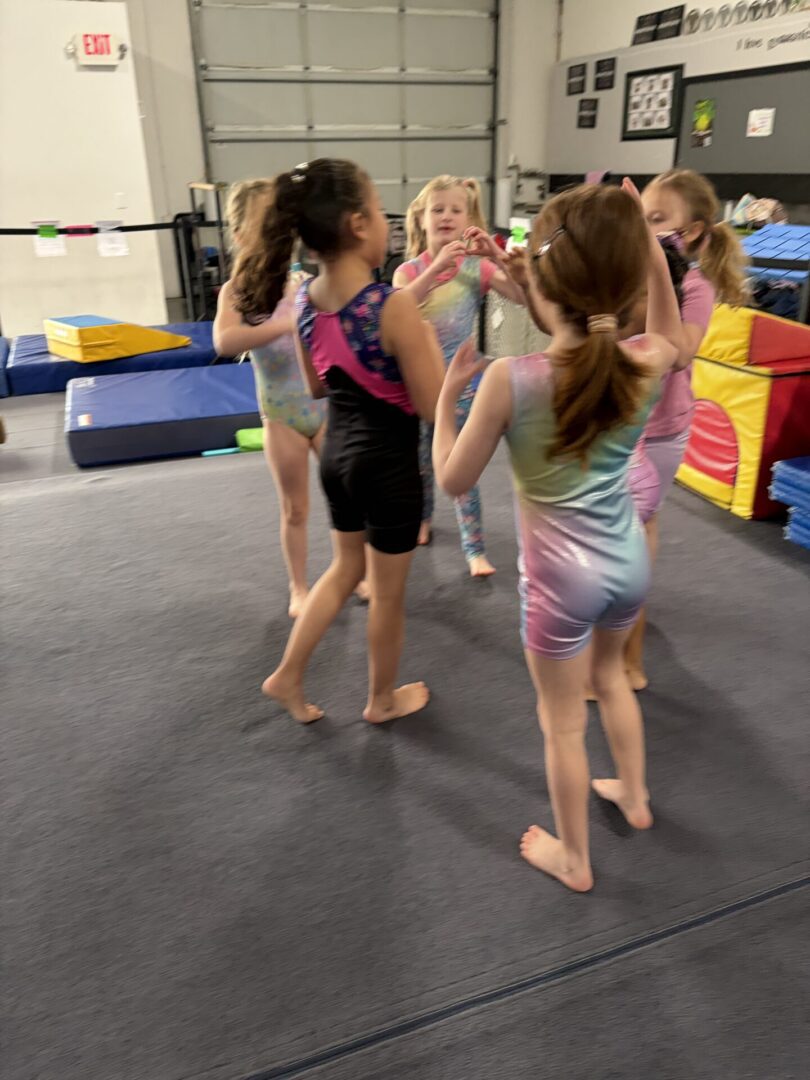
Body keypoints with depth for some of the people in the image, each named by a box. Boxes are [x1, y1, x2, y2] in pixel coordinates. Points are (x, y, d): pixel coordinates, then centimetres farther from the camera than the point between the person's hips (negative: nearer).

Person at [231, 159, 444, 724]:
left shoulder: (305, 299, -2)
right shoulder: (395, 305, -25)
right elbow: (432, 406, -20)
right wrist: (427, 336, -6)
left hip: (338, 452, 7)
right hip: (388, 464, -7)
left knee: (346, 569, 28)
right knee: (388, 592, 14)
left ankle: (288, 676, 34)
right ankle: (383, 698, 36)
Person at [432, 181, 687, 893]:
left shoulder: (510, 380, -24)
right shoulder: (645, 364, -12)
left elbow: (453, 480, -12)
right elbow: (669, 334, 15)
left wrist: (448, 393, -2)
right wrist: (649, 250, 4)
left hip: (562, 577, -4)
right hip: (629, 561, 5)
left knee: (562, 721, 16)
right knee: (610, 674, 33)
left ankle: (574, 858, 38)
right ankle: (634, 794, 54)